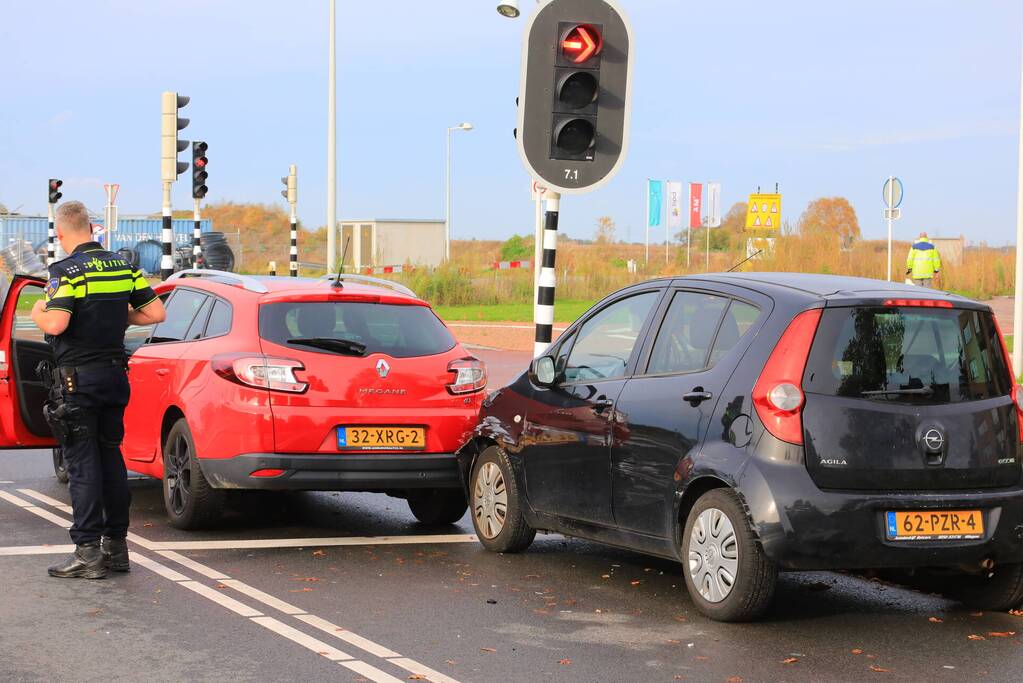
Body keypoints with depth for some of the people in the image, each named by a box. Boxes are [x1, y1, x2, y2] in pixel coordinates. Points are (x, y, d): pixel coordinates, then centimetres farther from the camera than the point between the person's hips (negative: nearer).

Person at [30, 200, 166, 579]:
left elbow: (56, 324, -23)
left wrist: (37, 312, -2)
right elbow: (156, 313, 5)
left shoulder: (66, 271, -13)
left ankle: (89, 551, -5)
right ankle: (116, 545, 17)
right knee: (111, 457, 13)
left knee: (82, 463, -4)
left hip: (79, 377, -6)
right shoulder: (123, 266, 6)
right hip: (115, 374, 6)